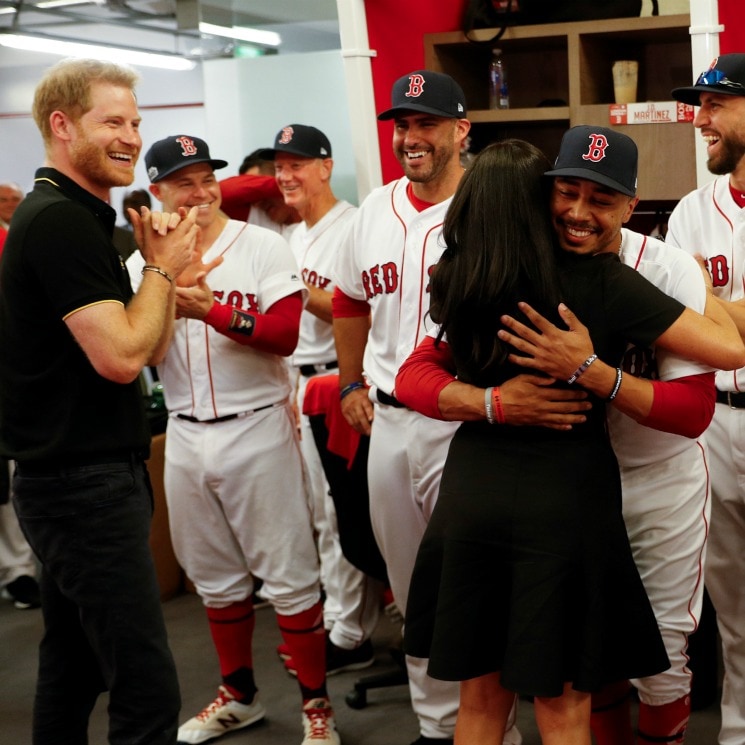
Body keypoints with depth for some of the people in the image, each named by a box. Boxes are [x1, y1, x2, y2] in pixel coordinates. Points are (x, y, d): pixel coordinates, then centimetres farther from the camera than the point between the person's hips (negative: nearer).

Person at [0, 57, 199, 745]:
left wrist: (158, 262, 3)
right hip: (86, 483, -11)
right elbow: (120, 355, -22)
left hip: (65, 479, 11)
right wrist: (164, 267, -8)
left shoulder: (75, 218, 16)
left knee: (71, 670, 18)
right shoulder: (61, 221, -15)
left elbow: (151, 348, 17)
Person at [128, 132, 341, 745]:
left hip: (256, 428, -4)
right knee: (216, 578, 17)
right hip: (186, 436, 5)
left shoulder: (263, 247, -5)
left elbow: (285, 334, -15)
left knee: (289, 576, -1)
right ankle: (239, 694, 33)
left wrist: (213, 310, -25)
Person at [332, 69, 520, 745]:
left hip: (463, 422, -7)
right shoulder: (375, 210, 10)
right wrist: (351, 385, 21)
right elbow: (351, 303, 24)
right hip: (387, 420, 7)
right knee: (411, 587, 16)